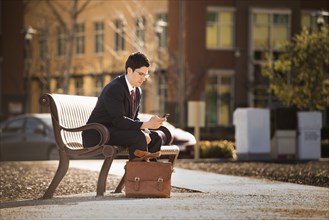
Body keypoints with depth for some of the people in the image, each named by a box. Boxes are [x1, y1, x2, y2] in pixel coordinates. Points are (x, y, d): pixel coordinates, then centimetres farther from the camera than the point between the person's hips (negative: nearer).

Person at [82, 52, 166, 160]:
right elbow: (119, 121, -27)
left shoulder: (137, 91, 9)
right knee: (138, 137, -29)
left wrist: (145, 131, -11)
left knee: (155, 138, -2)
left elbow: (133, 119, 11)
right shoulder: (114, 89, -19)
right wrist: (147, 124, -34)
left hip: (117, 131, 9)